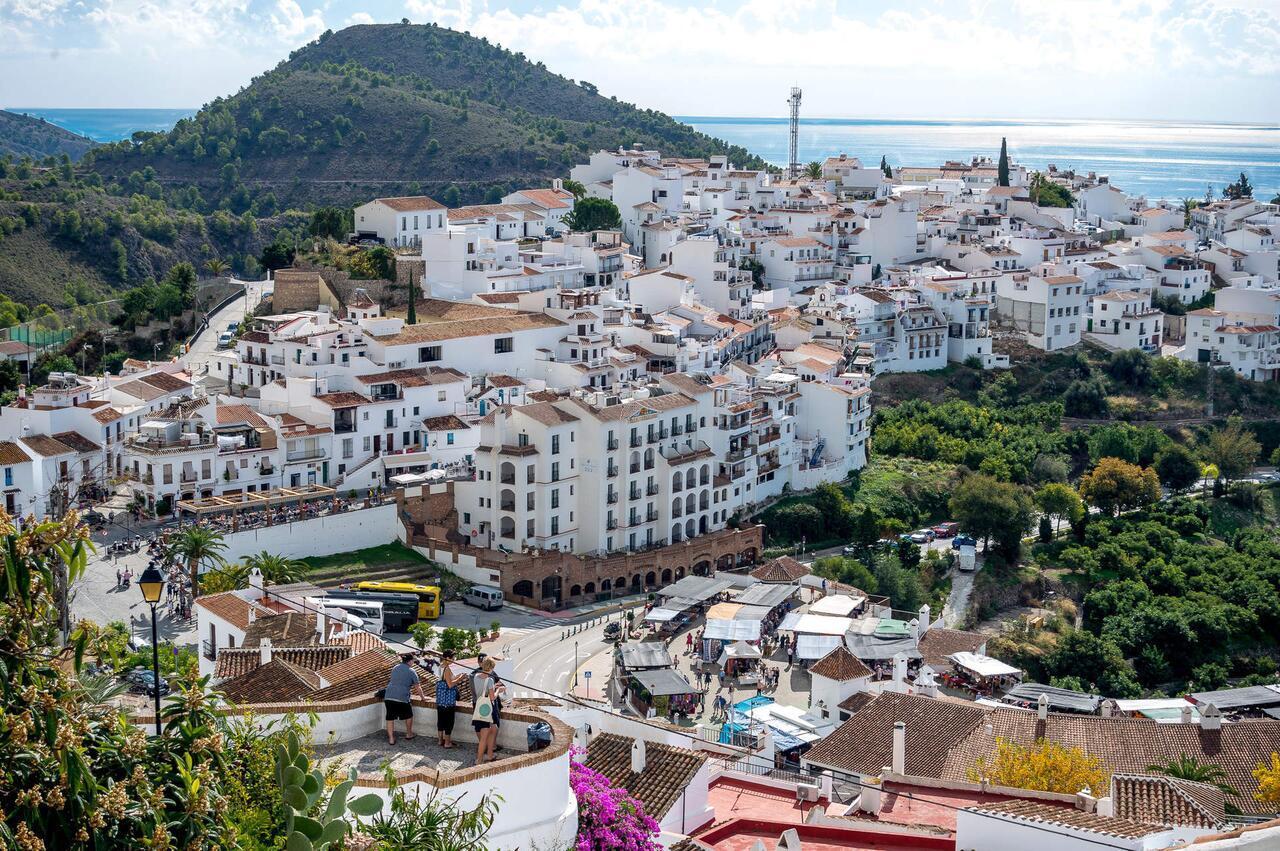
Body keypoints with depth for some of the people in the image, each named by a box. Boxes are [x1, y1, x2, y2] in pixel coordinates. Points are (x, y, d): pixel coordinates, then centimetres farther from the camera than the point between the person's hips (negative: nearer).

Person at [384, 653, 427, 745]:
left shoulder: (394, 669, 17)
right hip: (402, 698, -4)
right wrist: (423, 697, 19)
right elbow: (418, 687, 5)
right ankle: (409, 735, 32)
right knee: (408, 716, 19)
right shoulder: (411, 671, 0)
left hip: (389, 696, 4)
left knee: (390, 718, 6)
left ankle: (391, 739, 3)